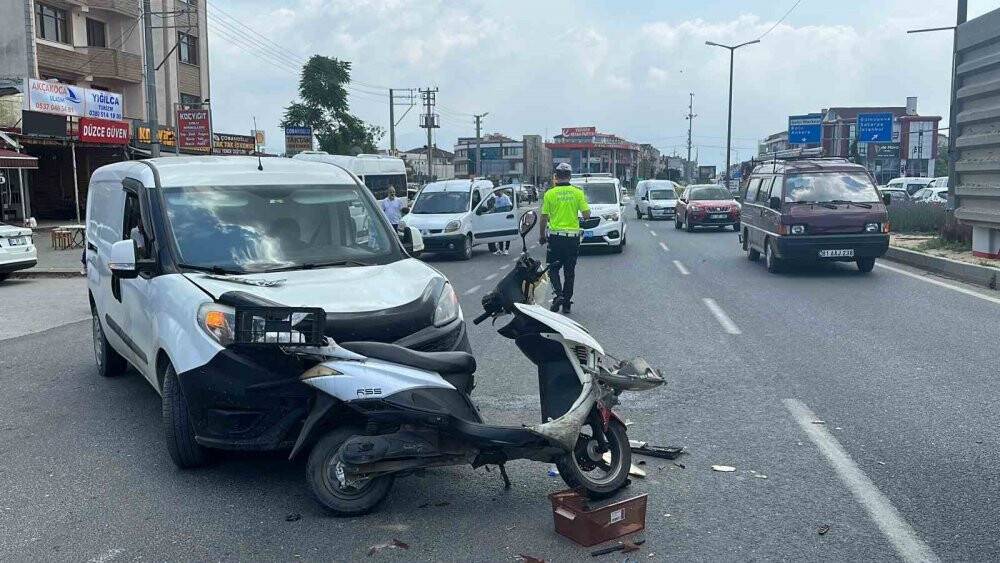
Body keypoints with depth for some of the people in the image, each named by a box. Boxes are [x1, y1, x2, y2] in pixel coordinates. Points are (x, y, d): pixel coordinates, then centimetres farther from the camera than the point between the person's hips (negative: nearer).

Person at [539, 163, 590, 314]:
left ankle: (558, 294, -12)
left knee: (553, 268, 10)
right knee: (570, 271, 11)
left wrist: (541, 235, 11)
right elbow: (586, 215, -4)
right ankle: (567, 302, 14)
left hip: (555, 235, -2)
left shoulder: (550, 193, -5)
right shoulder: (578, 193, -2)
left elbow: (544, 218, -2)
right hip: (573, 236, 2)